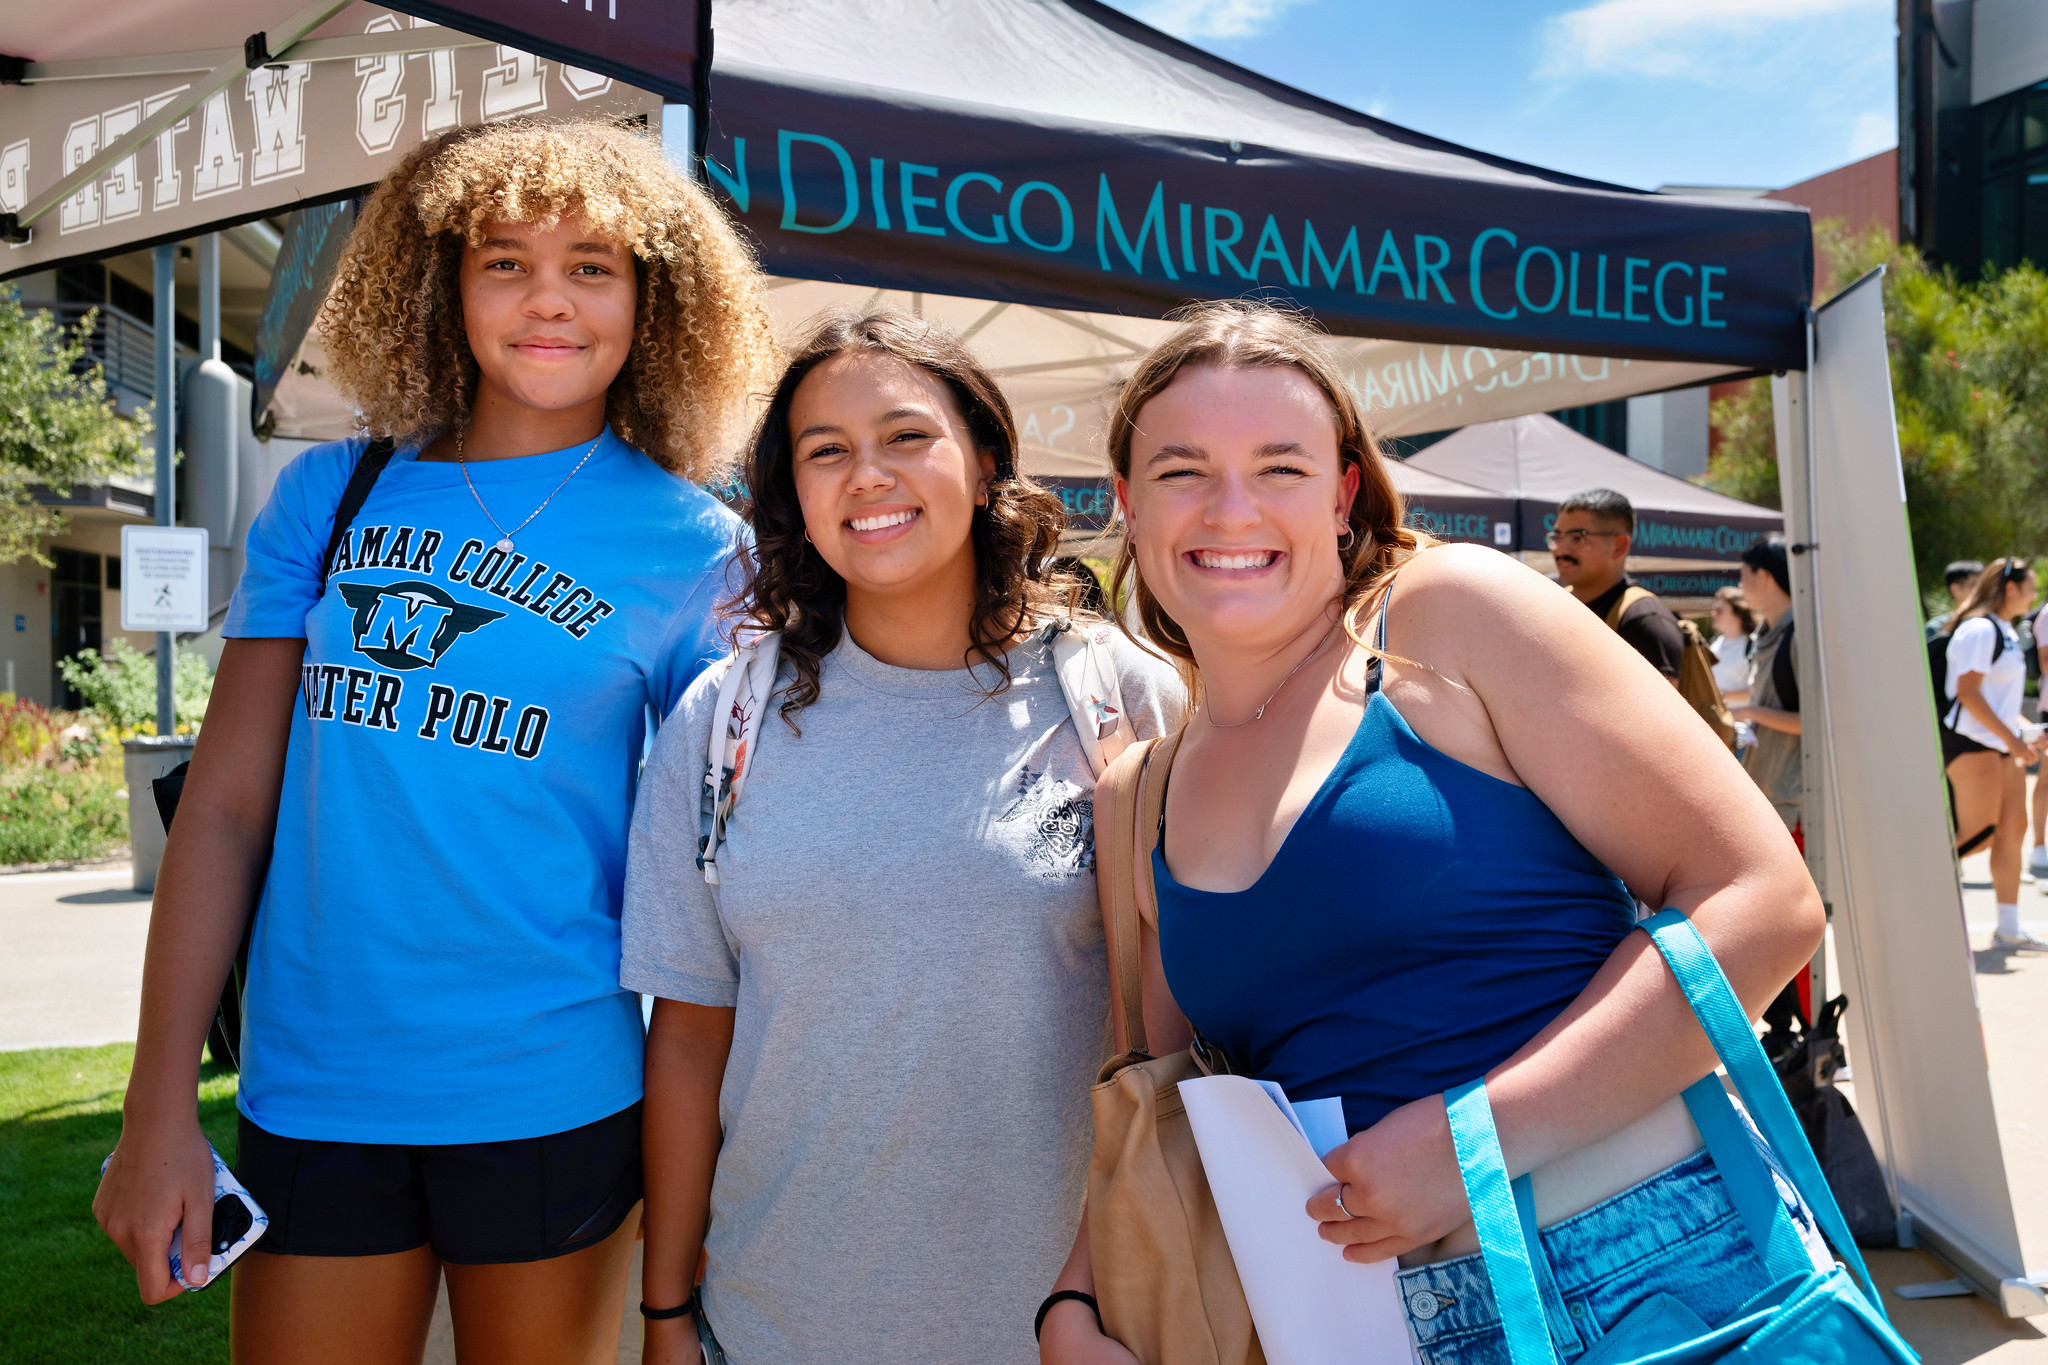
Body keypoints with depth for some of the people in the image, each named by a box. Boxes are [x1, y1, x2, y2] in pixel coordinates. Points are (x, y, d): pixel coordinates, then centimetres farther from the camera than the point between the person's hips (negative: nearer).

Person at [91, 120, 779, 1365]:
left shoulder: (694, 544, -4)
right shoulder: (330, 497, 2)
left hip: (552, 1095, -2)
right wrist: (160, 1105, 0)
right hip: (308, 1090, 2)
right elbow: (227, 803, 2)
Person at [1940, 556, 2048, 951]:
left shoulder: (2005, 631, 16)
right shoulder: (1980, 628, -14)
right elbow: (1967, 693, -21)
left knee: (2013, 828, 7)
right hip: (1970, 743, -9)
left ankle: (2008, 929, 11)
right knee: (1979, 835, -12)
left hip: (2002, 743, 10)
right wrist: (2013, 739, -20)